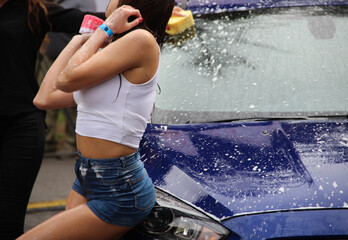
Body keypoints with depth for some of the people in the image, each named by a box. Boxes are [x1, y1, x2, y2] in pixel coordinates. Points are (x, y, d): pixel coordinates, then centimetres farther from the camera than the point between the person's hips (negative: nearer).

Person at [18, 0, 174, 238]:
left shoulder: (141, 40, -14)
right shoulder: (105, 54, 14)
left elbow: (67, 80, -18)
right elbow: (45, 98, 9)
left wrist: (106, 29, -8)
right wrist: (78, 41, 17)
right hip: (86, 182, 9)